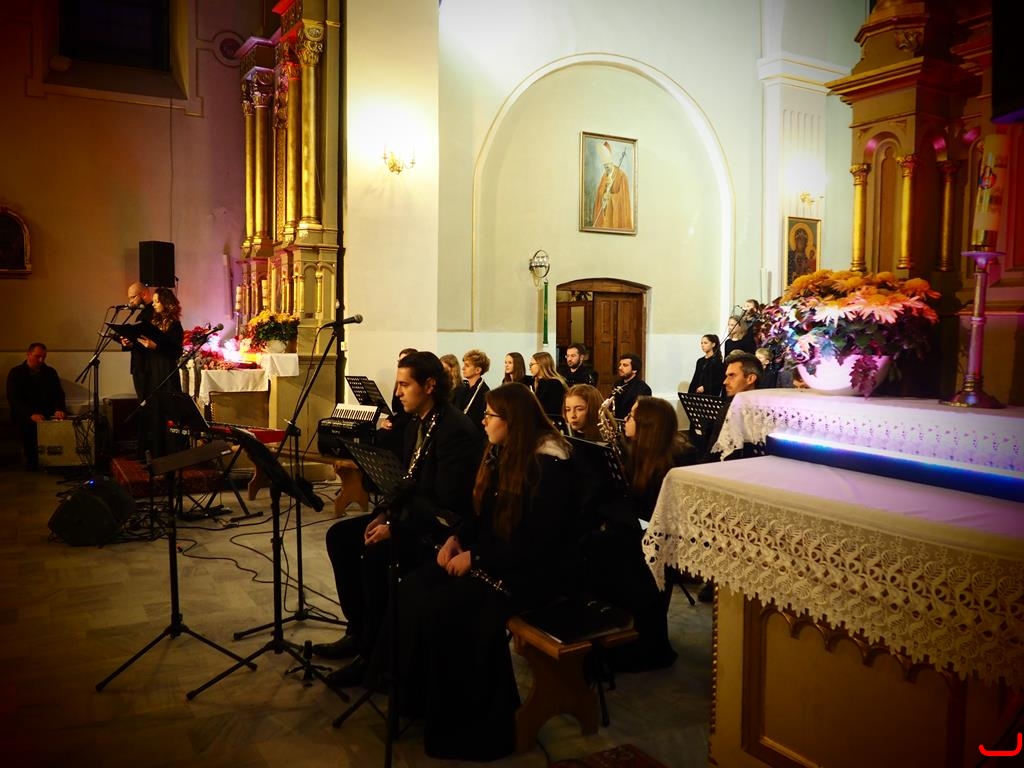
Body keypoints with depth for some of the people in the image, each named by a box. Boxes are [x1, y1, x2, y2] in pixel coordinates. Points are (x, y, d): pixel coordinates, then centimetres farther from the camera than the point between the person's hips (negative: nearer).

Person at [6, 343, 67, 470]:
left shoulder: (50, 372, 11)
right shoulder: (15, 373, 1)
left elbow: (59, 394, 4)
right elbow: (14, 398, -10)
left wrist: (59, 409, -20)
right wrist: (31, 414, -27)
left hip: (47, 416, 2)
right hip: (25, 418, -2)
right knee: (27, 426, -30)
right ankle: (31, 463, -10)